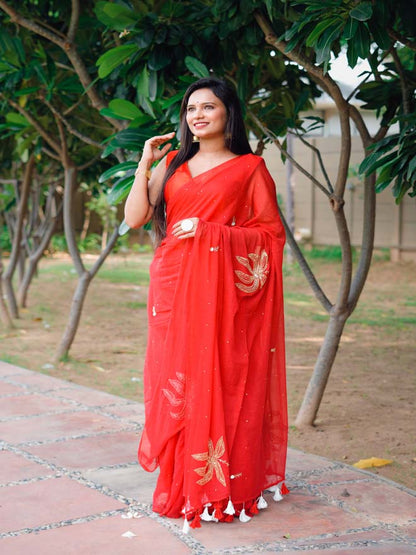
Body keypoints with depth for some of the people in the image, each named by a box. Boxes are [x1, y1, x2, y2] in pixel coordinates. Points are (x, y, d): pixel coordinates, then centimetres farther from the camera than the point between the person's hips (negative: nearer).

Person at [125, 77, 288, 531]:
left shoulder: (249, 167, 4)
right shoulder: (172, 164, 15)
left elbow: (272, 231, -1)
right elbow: (134, 218, 8)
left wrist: (213, 232, -11)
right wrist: (145, 164, 1)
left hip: (221, 290, -4)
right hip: (173, 286, 4)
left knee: (220, 380, -5)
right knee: (175, 379, 3)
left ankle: (222, 486, 7)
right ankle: (180, 484, 14)